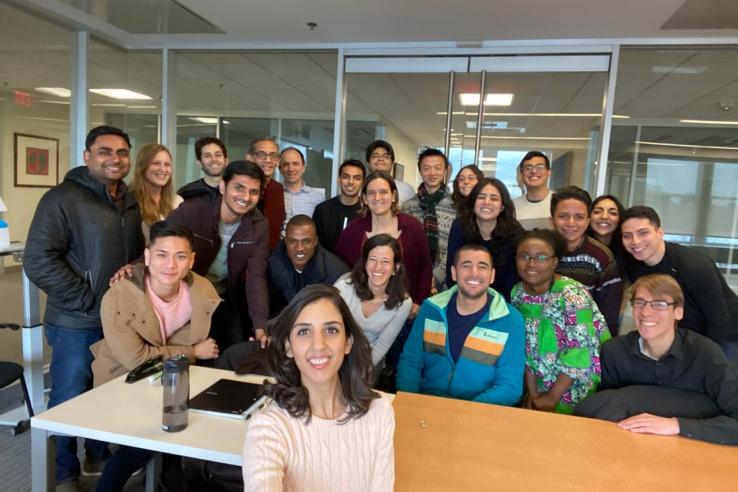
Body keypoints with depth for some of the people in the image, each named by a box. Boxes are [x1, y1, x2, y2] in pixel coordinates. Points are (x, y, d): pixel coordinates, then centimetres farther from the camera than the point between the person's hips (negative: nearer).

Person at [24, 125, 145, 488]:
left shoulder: (131, 203, 9)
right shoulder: (62, 199, -12)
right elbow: (38, 261, -18)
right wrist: (89, 299, -18)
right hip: (78, 323, -6)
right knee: (70, 400, 9)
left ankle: (99, 456, 41)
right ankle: (63, 475, 30)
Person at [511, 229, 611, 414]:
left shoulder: (572, 294, -23)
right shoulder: (518, 293, -5)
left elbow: (580, 352, -24)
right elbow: (526, 347, 0)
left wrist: (552, 397, -18)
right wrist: (532, 392, -4)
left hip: (578, 391, -5)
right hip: (544, 386, 5)